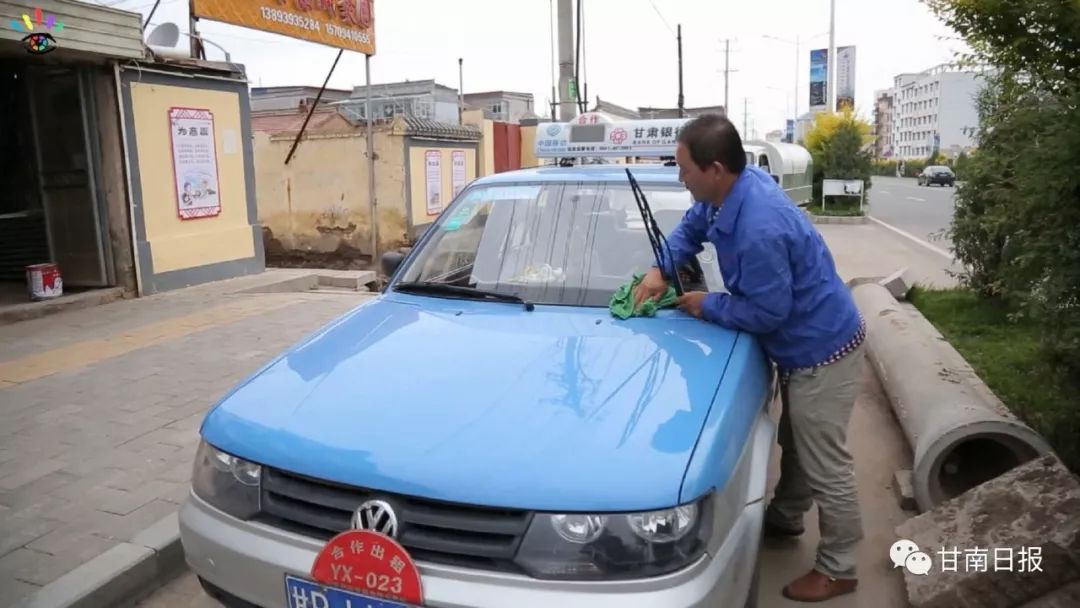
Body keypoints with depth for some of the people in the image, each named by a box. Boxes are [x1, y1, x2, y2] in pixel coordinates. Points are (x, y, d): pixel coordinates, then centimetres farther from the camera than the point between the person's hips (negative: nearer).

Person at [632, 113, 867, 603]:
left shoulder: (759, 229, -36)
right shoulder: (734, 188, -5)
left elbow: (765, 313, -28)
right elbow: (691, 227, 13)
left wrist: (707, 306, -13)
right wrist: (661, 269, -2)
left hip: (822, 350, -10)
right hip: (802, 346, 10)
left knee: (824, 465, 4)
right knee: (795, 444, 27)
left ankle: (838, 571, 22)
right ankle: (785, 518, 48)